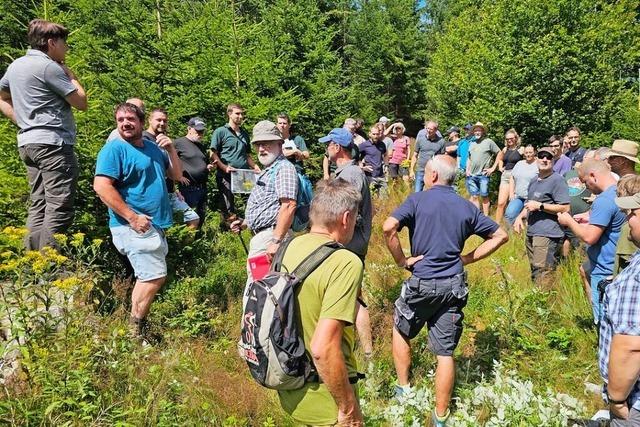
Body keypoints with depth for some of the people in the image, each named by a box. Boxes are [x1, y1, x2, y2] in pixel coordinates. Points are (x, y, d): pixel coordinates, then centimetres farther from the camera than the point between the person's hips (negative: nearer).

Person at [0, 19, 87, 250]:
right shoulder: (49, 67, -10)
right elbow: (81, 103, -9)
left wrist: (22, 120, 19)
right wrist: (71, 76, 6)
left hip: (27, 143, 9)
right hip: (53, 143, -9)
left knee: (38, 205, 11)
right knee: (59, 208, -10)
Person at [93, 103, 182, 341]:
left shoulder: (153, 148, 14)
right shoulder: (114, 149, -9)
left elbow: (176, 175, 16)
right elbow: (101, 187, -19)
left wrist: (171, 149, 0)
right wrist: (133, 217, -22)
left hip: (156, 226, 9)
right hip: (134, 226, -8)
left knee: (148, 276, 16)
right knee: (155, 276, -13)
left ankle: (138, 327, 29)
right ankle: (135, 331, 1)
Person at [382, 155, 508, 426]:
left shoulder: (418, 200, -7)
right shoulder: (467, 207, 5)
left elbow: (388, 228, -23)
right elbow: (500, 236, 9)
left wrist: (401, 260, -10)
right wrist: (466, 258, 8)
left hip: (422, 283, -3)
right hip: (454, 286, 3)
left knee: (401, 331, 24)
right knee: (445, 353, 9)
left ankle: (403, 389, 30)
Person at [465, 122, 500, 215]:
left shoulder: (488, 142, -2)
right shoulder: (472, 144, 14)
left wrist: (493, 168, -4)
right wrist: (467, 170, 10)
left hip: (483, 175, -5)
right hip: (472, 175, 5)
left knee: (484, 196, 0)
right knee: (474, 197, 8)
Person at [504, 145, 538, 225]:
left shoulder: (538, 165, -2)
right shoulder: (519, 164, 16)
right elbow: (512, 178, 17)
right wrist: (511, 194, 7)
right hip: (518, 197, 4)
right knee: (509, 214, -14)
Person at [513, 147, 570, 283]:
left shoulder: (557, 180, -7)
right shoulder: (534, 181, 20)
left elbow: (565, 208, -13)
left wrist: (540, 206, -15)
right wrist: (520, 216, 12)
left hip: (547, 234, -9)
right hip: (531, 233, 9)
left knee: (542, 277, -14)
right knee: (534, 274, 14)